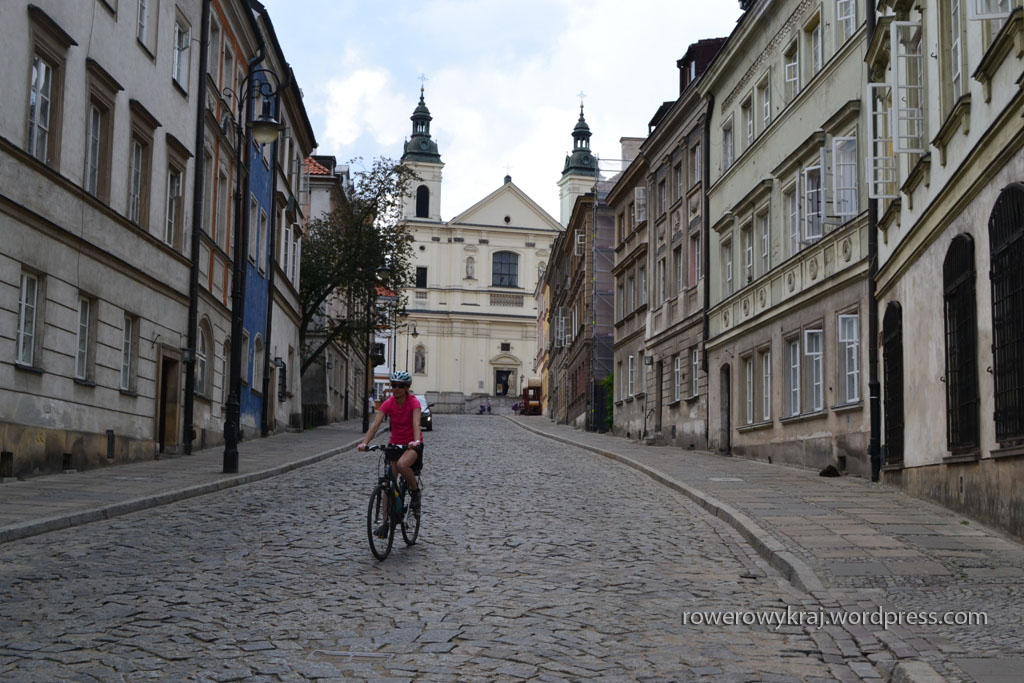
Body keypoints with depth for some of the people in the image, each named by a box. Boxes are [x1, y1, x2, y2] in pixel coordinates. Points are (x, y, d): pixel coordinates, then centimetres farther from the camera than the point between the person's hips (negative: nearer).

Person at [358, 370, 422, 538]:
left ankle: (415, 490, -8)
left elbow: (416, 423, -30)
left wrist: (416, 441, -49)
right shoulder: (388, 404, -7)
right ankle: (386, 522, 5)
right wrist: (364, 442, -32)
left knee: (402, 464, -35)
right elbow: (375, 424, -17)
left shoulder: (413, 402, -15)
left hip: (412, 445, -4)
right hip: (394, 444, 4)